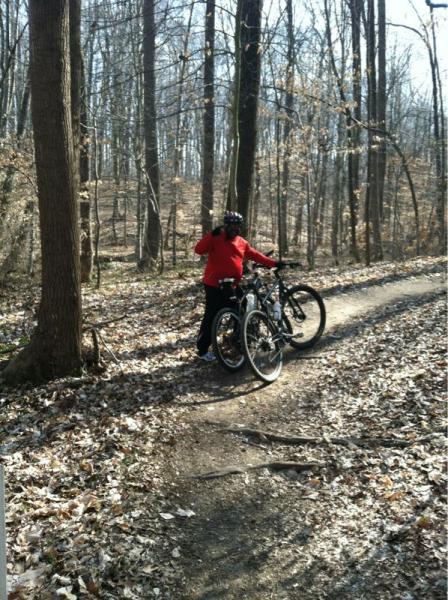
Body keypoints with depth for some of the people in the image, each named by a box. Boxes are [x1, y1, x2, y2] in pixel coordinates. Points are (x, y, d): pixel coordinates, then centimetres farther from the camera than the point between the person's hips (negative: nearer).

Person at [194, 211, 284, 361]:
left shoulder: (242, 242, 10)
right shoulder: (216, 239, -9)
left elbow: (255, 255, 13)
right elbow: (199, 250, -21)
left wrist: (274, 263, 8)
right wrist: (212, 234, -29)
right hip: (215, 285, -7)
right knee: (211, 317, -5)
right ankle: (202, 350, 4)